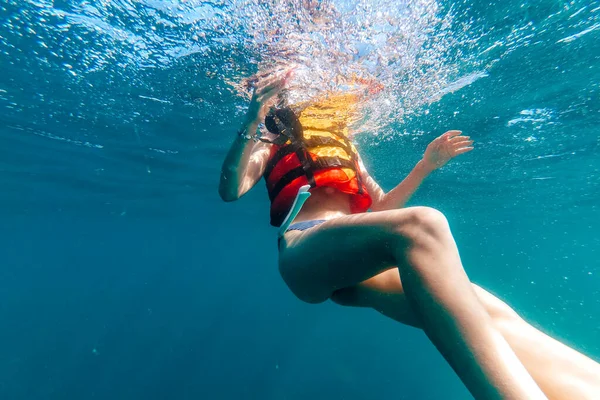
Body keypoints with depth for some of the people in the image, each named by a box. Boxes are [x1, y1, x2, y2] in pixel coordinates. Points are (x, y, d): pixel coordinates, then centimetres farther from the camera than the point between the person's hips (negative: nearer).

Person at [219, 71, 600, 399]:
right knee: (422, 224, -33)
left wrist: (426, 165, 23)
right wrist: (252, 120, -10)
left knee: (484, 311, -19)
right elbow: (229, 190, 2)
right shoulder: (270, 146, 20)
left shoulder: (344, 148, 30)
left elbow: (382, 207, 28)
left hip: (358, 266, 5)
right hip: (304, 255, -4)